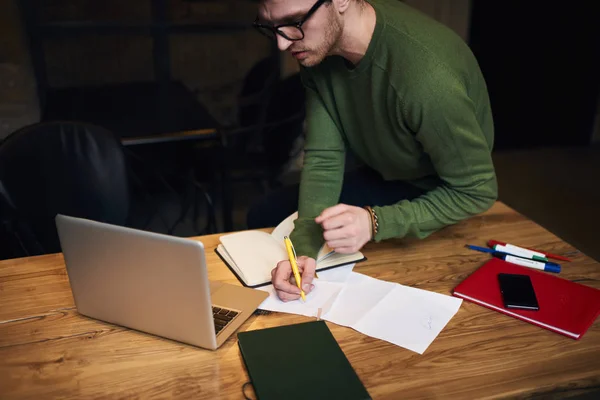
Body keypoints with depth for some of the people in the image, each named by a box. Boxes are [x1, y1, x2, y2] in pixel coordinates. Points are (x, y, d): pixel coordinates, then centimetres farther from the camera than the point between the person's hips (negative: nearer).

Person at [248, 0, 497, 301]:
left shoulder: (427, 75, -38)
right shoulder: (320, 47, -17)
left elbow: (478, 191, -27)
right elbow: (324, 158, -17)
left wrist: (375, 223, -37)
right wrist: (304, 247, -31)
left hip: (440, 195, -6)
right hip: (384, 175, 6)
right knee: (263, 218, 7)